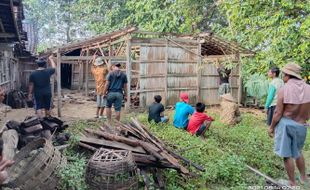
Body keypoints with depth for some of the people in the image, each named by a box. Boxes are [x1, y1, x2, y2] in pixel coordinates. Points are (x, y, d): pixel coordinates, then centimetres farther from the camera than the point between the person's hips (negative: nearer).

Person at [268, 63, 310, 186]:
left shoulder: (284, 90, -16)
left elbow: (278, 113, -13)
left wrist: (271, 127, -1)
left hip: (286, 124, -4)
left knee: (287, 155, 9)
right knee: (297, 151, 26)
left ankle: (293, 183, 19)